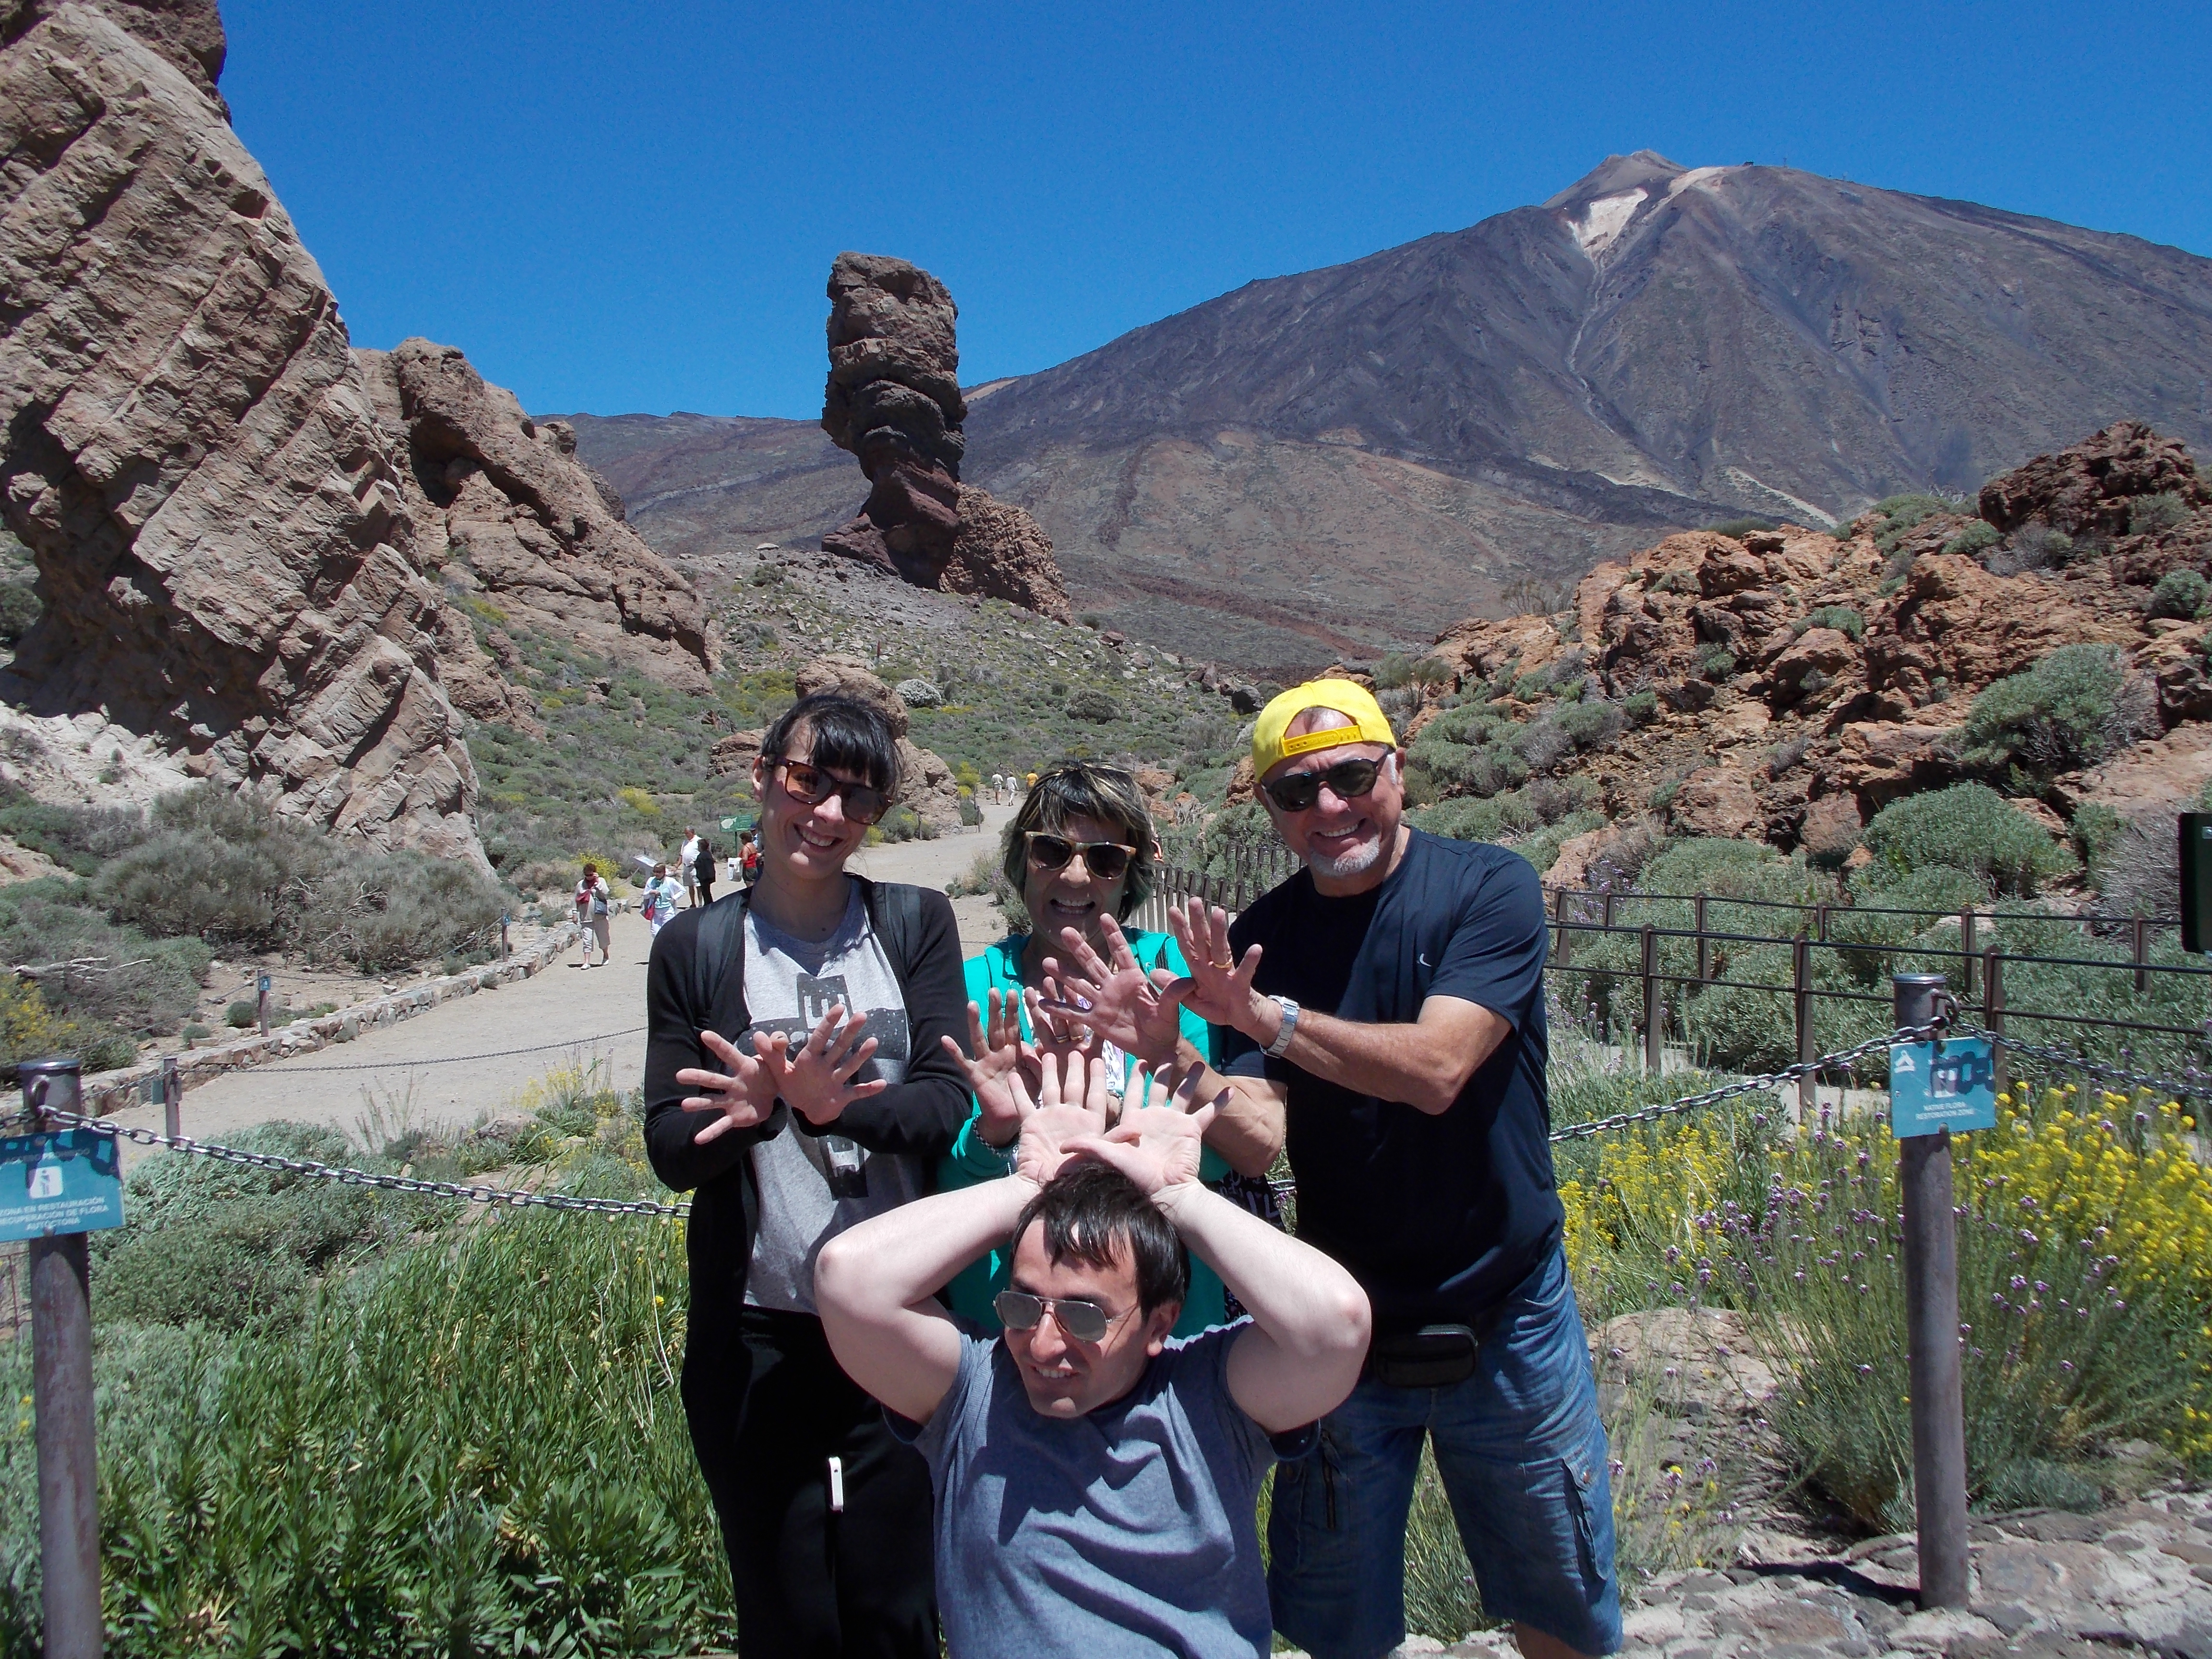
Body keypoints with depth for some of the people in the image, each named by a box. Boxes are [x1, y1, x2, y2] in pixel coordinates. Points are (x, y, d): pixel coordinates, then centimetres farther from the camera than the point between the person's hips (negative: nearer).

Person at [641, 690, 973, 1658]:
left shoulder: (916, 925, 2)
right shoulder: (694, 948, 1)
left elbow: (948, 1104, -7)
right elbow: (672, 1150, -2)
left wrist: (832, 1106, -26)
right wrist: (757, 1109, -23)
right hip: (755, 1341, 0)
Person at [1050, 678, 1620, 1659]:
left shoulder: (1487, 888, -11)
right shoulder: (1256, 940, -3)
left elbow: (1434, 1069, -25)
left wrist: (1261, 1016, -32)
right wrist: (1168, 1063, -32)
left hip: (1506, 1320, -1)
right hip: (1343, 1328, 2)